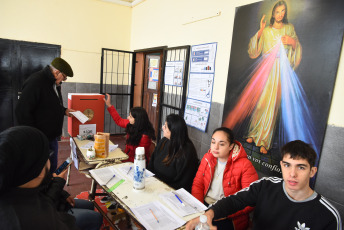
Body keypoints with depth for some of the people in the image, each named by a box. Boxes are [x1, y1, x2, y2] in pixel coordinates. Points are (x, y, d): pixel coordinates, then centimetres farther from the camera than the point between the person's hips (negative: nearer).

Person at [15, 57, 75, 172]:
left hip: (52, 136, 9)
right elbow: (22, 112, -22)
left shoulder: (54, 83, 9)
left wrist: (64, 111, 9)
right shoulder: (35, 82, -20)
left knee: (52, 169, 20)